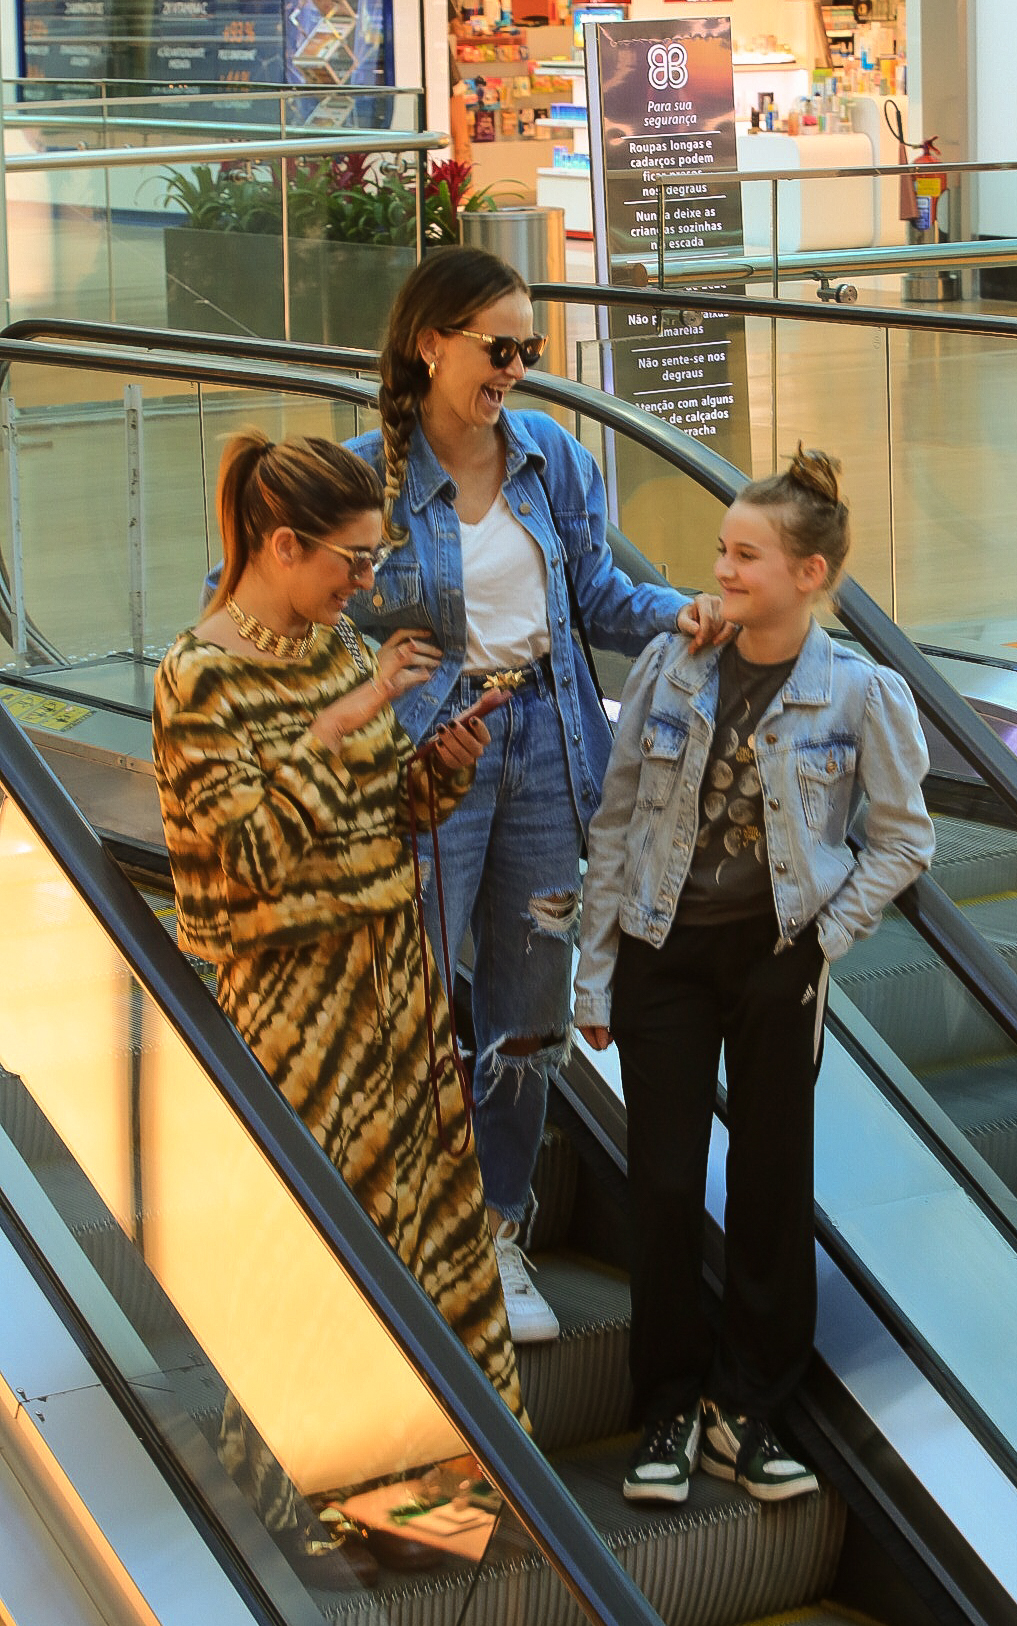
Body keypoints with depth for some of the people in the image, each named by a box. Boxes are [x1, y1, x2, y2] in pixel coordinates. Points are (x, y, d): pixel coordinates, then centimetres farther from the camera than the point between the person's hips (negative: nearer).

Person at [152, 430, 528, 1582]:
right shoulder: (199, 679, -16)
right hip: (292, 985, -7)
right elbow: (254, 850, -23)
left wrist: (442, 766, -6)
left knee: (420, 1182, 11)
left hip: (389, 959, 7)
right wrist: (341, 722, -25)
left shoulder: (335, 645, 5)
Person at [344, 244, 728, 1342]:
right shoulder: (368, 473, -11)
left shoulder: (549, 456, 2)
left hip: (542, 749, 5)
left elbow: (596, 591, 10)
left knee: (530, 1012, 13)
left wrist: (677, 615, -9)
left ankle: (498, 1233, 30)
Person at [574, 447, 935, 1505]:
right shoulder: (671, 667, -2)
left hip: (778, 962, -1)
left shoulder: (861, 694, -7)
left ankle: (743, 1409, 20)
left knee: (772, 1184, 7)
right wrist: (594, 974, 4)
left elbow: (903, 838, 3)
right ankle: (669, 1410, 17)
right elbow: (616, 822, 4)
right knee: (663, 1187, 3)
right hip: (666, 953, 1)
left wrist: (828, 939, -6)